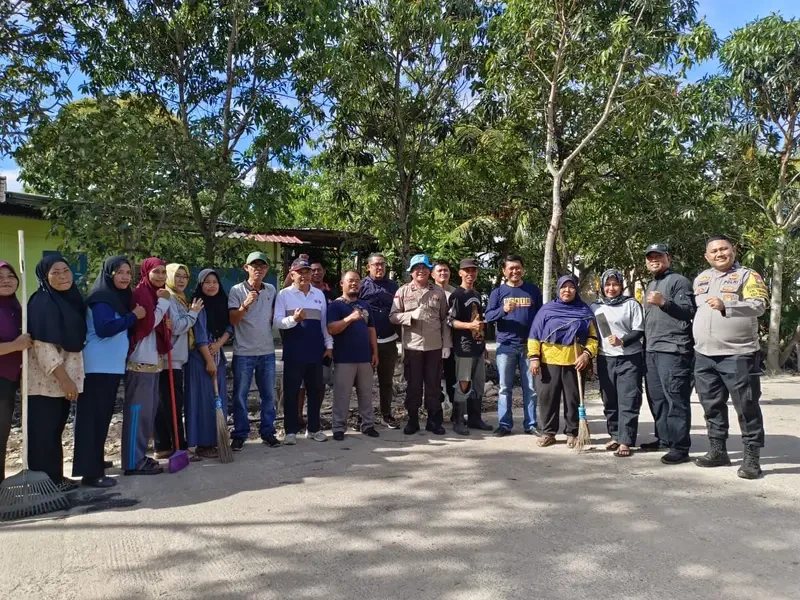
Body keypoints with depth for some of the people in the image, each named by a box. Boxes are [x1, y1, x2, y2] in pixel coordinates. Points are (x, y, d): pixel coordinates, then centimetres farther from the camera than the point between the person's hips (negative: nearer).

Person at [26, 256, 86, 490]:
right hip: (46, 381, -8)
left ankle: (55, 477, 23)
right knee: (44, 432, 0)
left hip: (62, 379, 8)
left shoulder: (71, 299, 9)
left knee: (55, 430, 14)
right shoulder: (42, 303, -15)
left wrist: (70, 379, 14)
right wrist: (64, 379, -22)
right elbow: (43, 345, -20)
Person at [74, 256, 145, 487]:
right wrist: (133, 316, -17)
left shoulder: (121, 297, 16)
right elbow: (104, 328, -25)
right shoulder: (101, 297, -12)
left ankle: (95, 463, 28)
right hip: (99, 366, -9)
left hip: (112, 365, 9)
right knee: (94, 416, -7)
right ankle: (91, 472, -5)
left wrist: (133, 316, 7)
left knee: (102, 416, 16)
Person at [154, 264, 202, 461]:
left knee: (164, 404, 11)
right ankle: (179, 448, -4)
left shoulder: (179, 299, 20)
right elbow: (175, 327, -19)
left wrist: (191, 312, 8)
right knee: (173, 404, -7)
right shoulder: (168, 298, -11)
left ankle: (162, 447, 15)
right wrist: (193, 312, -9)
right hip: (170, 359, -10)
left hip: (175, 358, 10)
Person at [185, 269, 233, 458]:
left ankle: (215, 441, 17)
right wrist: (209, 360, -16)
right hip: (200, 358, -6)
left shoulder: (222, 303, 10)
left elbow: (229, 327, 7)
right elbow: (199, 335, -14)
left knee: (219, 399, 8)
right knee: (204, 400, -4)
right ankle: (202, 444, 3)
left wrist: (218, 344, -11)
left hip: (218, 356, 6)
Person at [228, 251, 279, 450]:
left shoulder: (271, 290, 7)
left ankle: (268, 432, 21)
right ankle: (240, 435, 15)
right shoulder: (237, 290, -5)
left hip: (267, 352, 4)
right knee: (240, 396, 4)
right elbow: (232, 320, -13)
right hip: (243, 352, -3)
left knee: (269, 395, 9)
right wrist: (245, 305, -26)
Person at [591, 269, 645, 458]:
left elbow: (639, 331, -5)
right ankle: (615, 436, 21)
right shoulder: (595, 307, 11)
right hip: (605, 359, 4)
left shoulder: (631, 304, 0)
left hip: (630, 359, -4)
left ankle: (625, 442, -4)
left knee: (628, 401, -6)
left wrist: (621, 341, -22)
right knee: (609, 401, 9)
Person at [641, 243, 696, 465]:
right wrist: (645, 345, 23)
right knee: (656, 398, 13)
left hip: (672, 350, -9)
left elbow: (690, 311, -13)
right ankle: (664, 438, 24)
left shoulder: (678, 281, -2)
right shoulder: (650, 286, 25)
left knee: (675, 399, -9)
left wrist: (664, 302, -23)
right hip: (651, 350, 9)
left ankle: (680, 447, -7)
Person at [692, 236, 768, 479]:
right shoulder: (700, 279, 16)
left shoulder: (747, 275, -2)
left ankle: (752, 457, 6)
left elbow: (759, 305, -15)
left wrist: (725, 306, -26)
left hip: (738, 354, -6)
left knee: (746, 407, -1)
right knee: (712, 406, 12)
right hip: (704, 355, 6)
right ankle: (718, 451, 23)